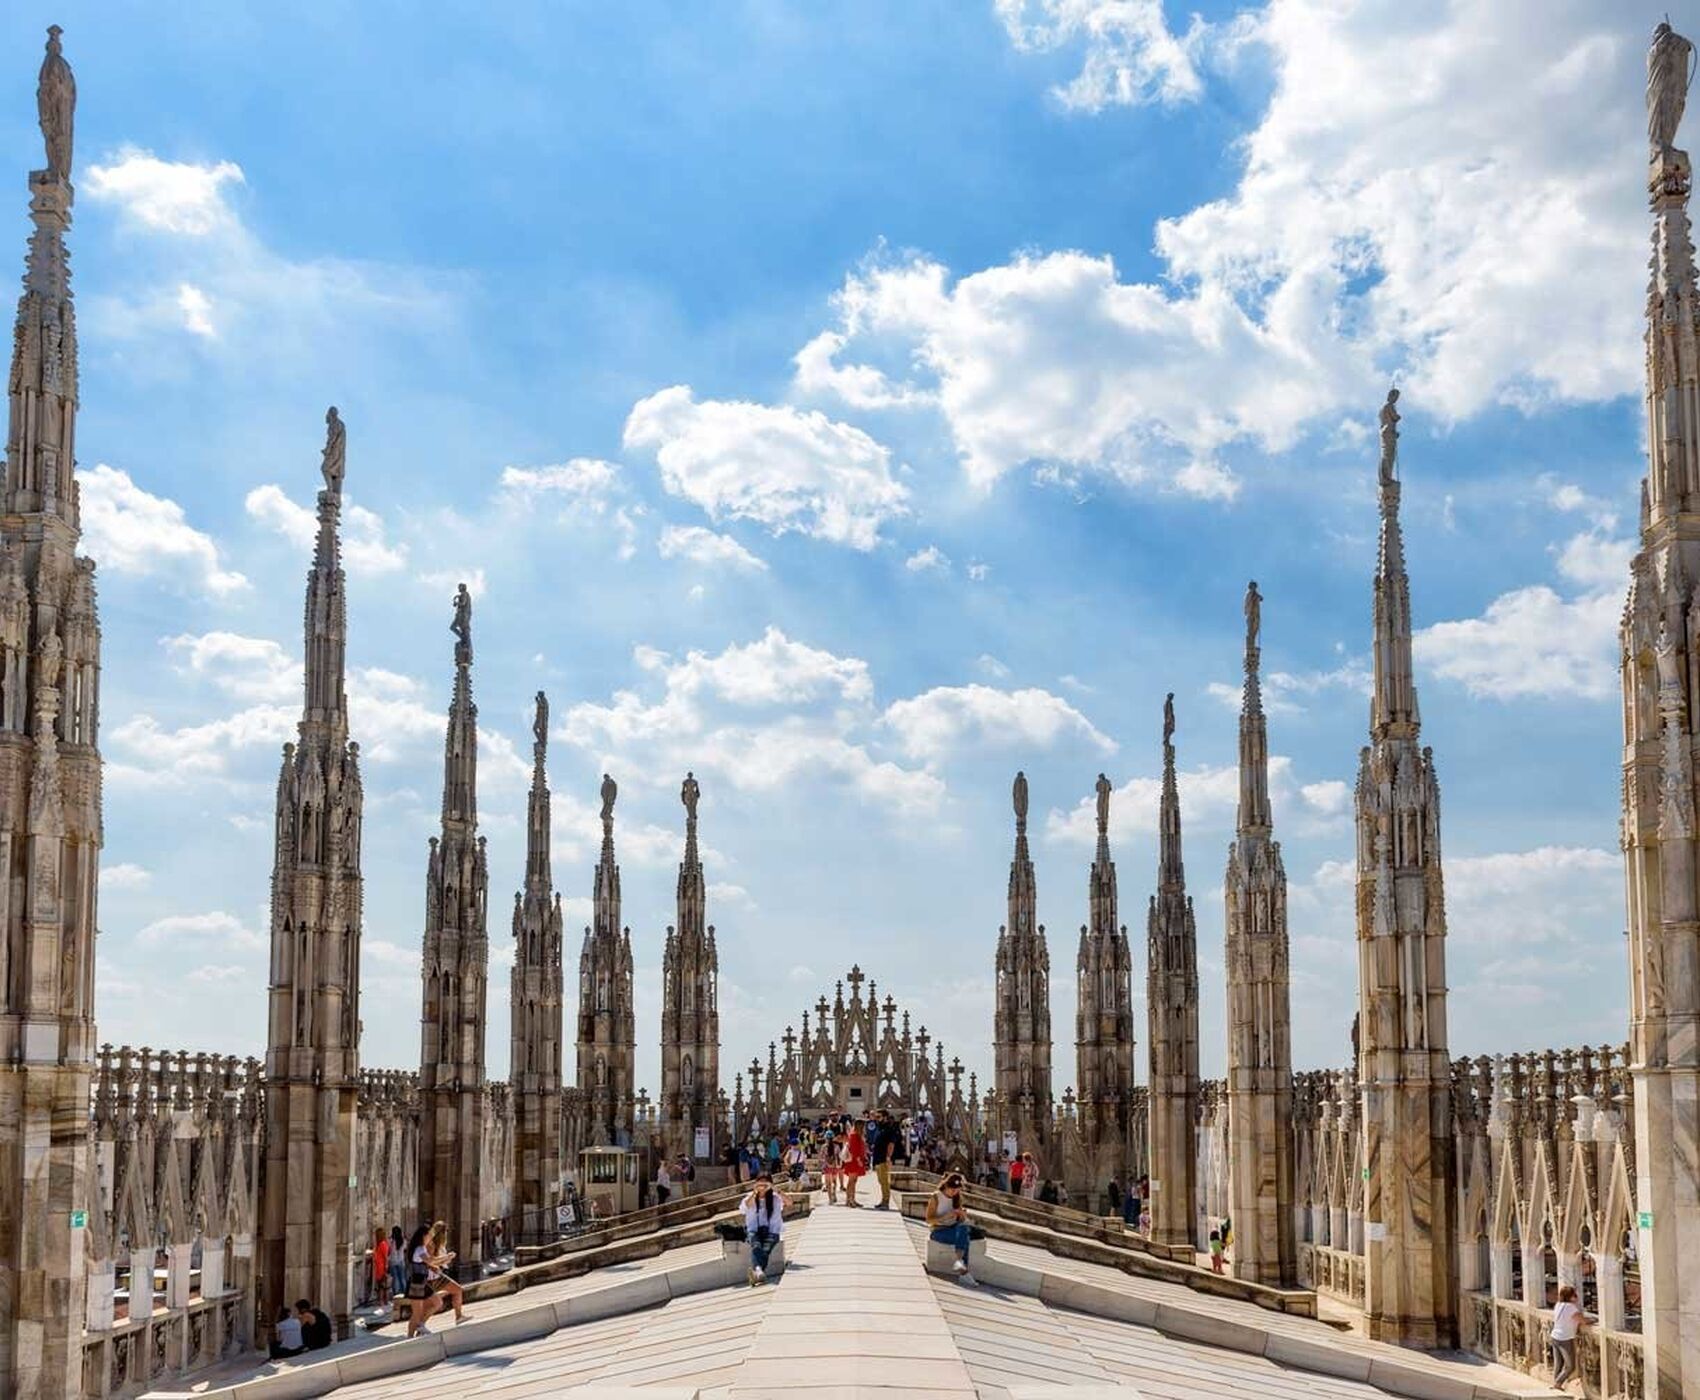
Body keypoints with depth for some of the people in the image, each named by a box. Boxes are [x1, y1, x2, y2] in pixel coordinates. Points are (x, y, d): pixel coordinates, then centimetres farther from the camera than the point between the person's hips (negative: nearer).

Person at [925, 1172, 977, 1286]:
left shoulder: (957, 1198, 8)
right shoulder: (936, 1197, -7)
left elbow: (961, 1220, 13)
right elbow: (929, 1220, -10)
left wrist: (962, 1215, -11)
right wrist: (945, 1217, -24)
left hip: (954, 1228, 5)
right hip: (939, 1230, -5)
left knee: (963, 1228, -34)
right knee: (964, 1239, -32)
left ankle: (959, 1261, -43)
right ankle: (963, 1271, -35)